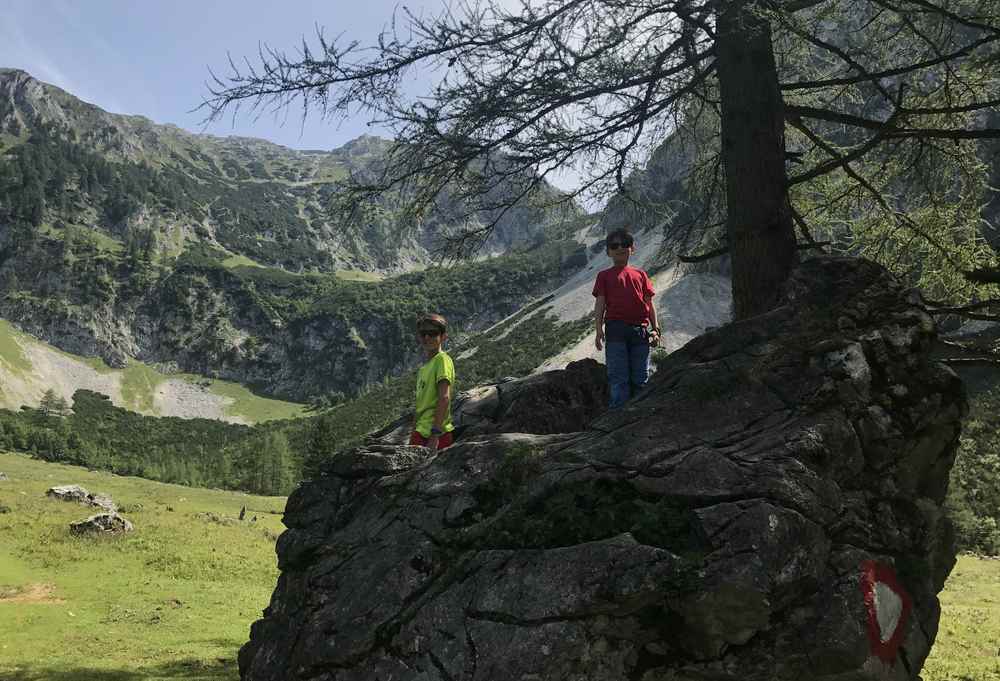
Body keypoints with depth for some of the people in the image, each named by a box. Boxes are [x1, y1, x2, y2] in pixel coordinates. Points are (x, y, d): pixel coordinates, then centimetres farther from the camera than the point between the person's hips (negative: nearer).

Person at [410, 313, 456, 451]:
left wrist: (435, 435, -23)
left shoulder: (442, 360, -9)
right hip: (421, 432, 8)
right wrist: (414, 431, 18)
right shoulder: (423, 368, 17)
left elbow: (444, 398, -18)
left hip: (435, 435, -8)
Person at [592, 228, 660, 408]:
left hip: (640, 330, 3)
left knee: (640, 378, 5)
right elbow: (600, 304, 3)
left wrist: (655, 329, 6)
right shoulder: (604, 275, 11)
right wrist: (599, 330, -8)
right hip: (616, 329, -3)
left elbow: (649, 303, 15)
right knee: (619, 377, -6)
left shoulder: (640, 275, 18)